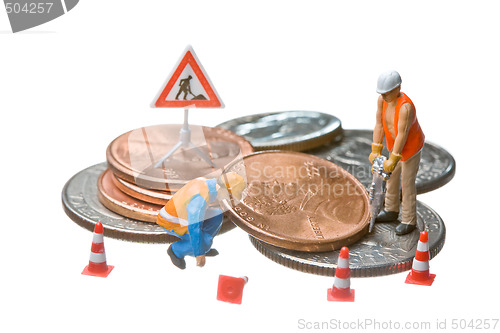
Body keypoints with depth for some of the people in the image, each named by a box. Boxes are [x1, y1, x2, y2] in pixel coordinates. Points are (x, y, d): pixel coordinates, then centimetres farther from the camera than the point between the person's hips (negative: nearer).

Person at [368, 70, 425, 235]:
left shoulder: (405, 107, -39)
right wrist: (375, 151, -13)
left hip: (411, 146, -8)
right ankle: (391, 211, 41)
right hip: (396, 143, 8)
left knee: (407, 183, 5)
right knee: (392, 175, 21)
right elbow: (379, 125, -12)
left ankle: (409, 221, 23)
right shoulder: (382, 99, -15)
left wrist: (393, 159, -29)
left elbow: (402, 135, -34)